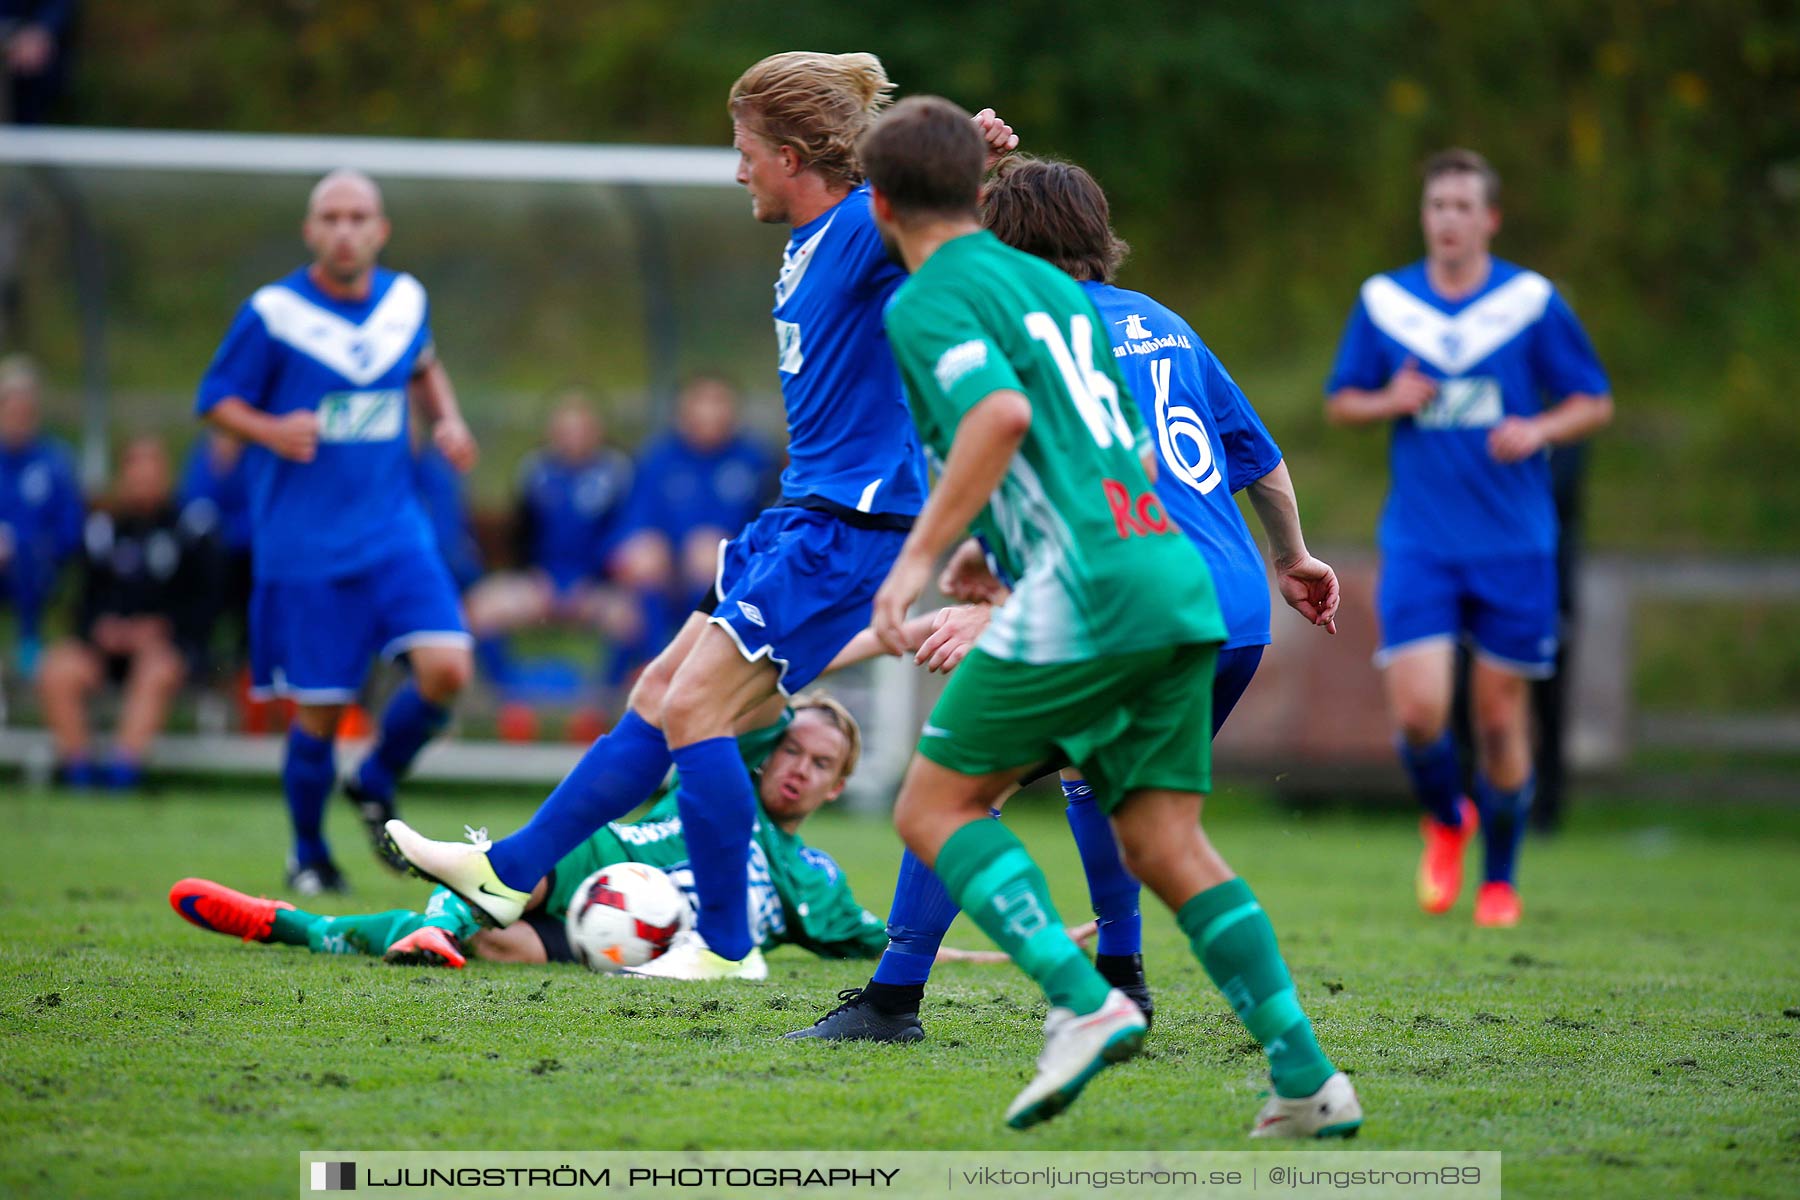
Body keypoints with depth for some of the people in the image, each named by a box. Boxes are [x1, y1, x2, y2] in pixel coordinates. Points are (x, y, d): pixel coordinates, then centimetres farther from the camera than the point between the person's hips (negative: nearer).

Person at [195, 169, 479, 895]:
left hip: (394, 528, 3)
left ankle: (377, 786, 12)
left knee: (446, 668, -16)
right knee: (318, 710, -1)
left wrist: (448, 420, 7)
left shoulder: (406, 299, 5)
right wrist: (270, 430, -20)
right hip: (305, 545, -3)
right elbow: (216, 400, -1)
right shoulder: (273, 313, -8)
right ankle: (309, 857, 23)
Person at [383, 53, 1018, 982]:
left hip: (847, 534, -9)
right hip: (801, 515, 10)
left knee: (694, 709, -9)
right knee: (661, 693, 13)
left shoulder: (869, 225, -15)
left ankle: (724, 943, 0)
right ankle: (511, 872, 21)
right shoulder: (808, 244, 12)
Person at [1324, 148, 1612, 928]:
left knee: (1500, 715, 3)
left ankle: (1500, 879, 21)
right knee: (1418, 708, -13)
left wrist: (1539, 430, -13)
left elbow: (1595, 403, 6)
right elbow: (1339, 401, 15)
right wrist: (1389, 402, -7)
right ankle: (1444, 821, 19)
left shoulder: (1532, 301, 0)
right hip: (1418, 542, 1)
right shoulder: (1384, 301, 5)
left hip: (1515, 544, -1)